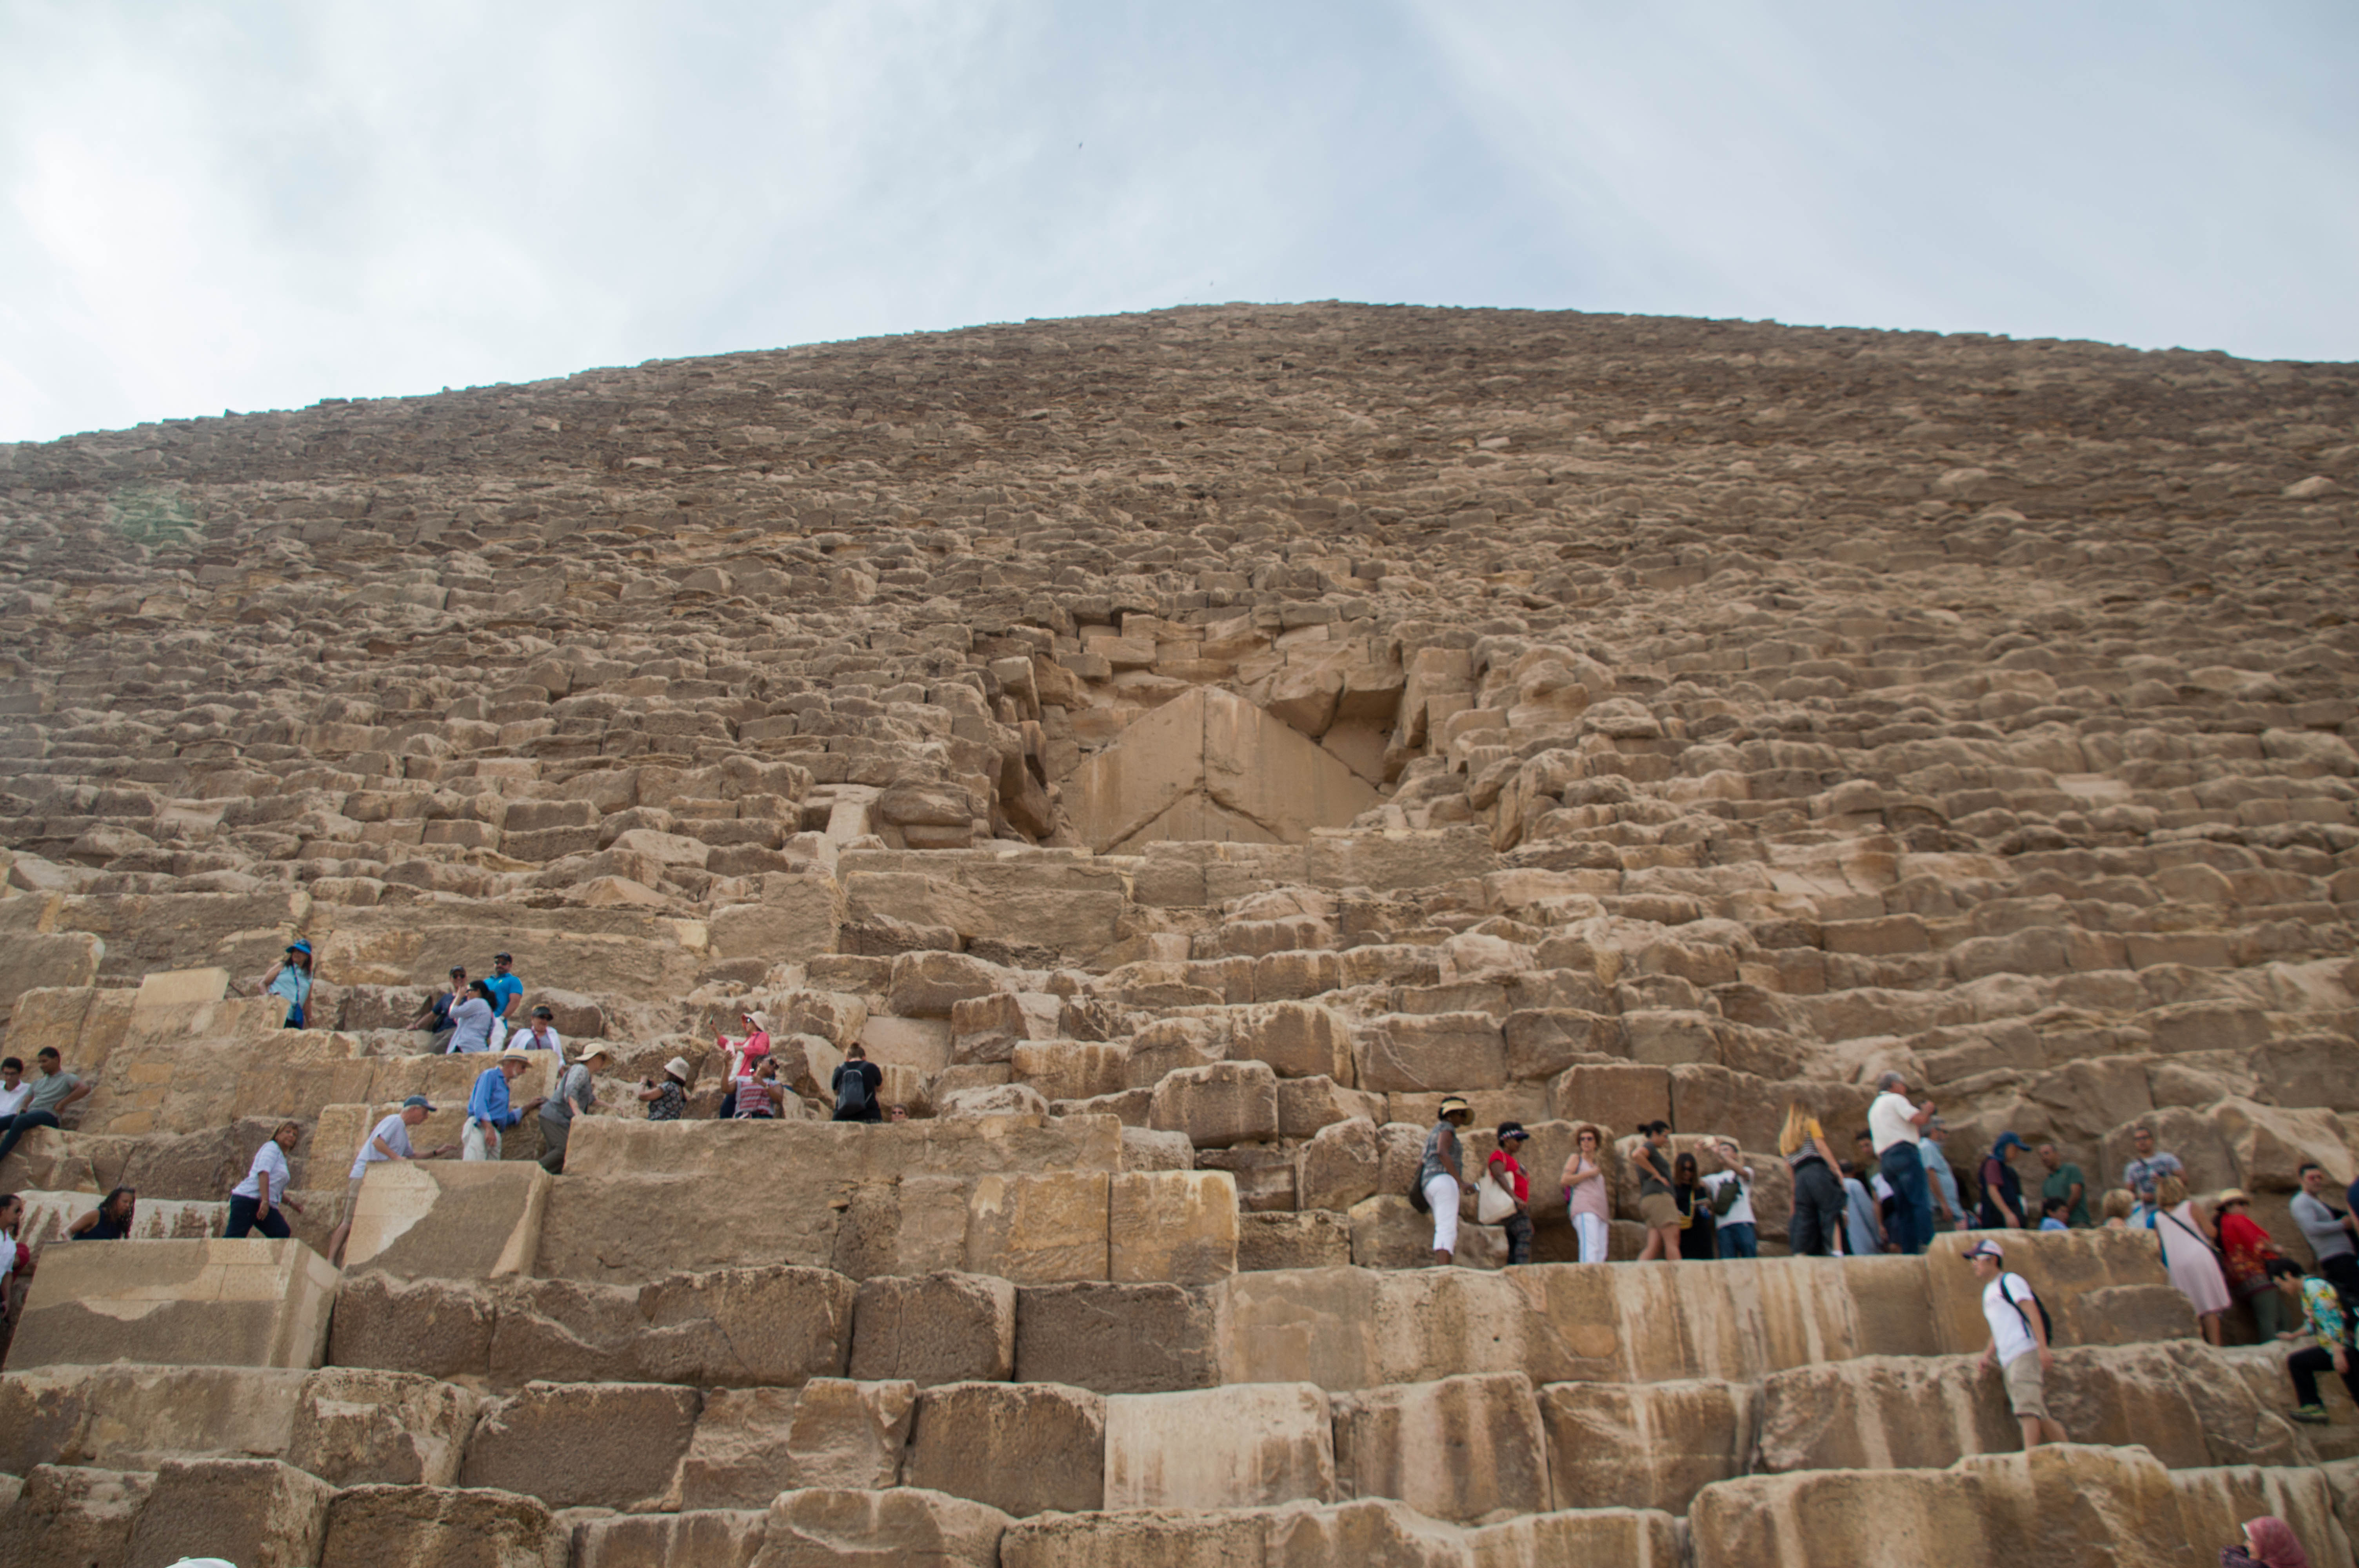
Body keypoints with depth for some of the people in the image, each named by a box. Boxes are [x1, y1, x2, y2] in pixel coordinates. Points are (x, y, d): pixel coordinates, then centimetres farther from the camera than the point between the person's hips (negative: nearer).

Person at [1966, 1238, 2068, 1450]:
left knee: (2026, 1406, -19)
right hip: (2008, 1362, 9)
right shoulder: (1988, 1293, 26)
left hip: (2026, 1353, -9)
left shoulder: (2010, 1281, 2)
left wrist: (2042, 1348, -20)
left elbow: (2032, 1311, -10)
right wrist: (1986, 1357, 14)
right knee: (2038, 1413, 6)